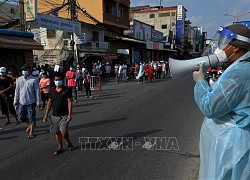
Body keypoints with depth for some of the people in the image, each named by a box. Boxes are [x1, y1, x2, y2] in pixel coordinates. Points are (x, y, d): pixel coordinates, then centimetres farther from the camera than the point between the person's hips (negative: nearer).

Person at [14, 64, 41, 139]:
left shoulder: (34, 80, -10)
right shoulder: (19, 79, 2)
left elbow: (37, 91, -8)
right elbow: (17, 90, 10)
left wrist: (38, 102, -8)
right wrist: (15, 100, 9)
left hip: (31, 102, -4)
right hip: (21, 102, 5)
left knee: (31, 117, 5)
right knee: (21, 116, 13)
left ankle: (31, 132, 20)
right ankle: (30, 124, 41)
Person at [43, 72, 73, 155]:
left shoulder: (67, 90, -6)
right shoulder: (51, 90, 6)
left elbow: (69, 102, -8)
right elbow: (49, 102, 11)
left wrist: (69, 114, -16)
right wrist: (46, 114, 8)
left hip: (64, 115, -4)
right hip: (54, 115, 4)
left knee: (63, 132, -11)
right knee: (57, 133, 11)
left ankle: (68, 142, 21)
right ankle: (60, 147, 29)